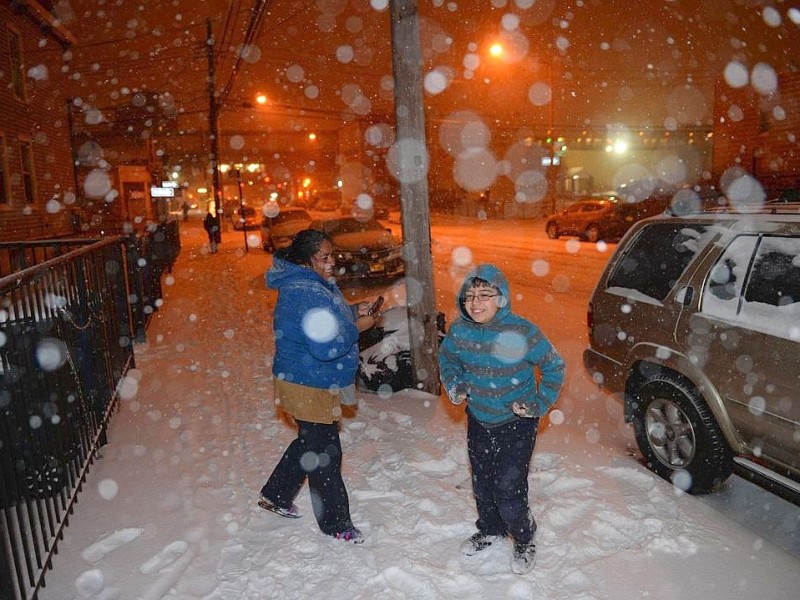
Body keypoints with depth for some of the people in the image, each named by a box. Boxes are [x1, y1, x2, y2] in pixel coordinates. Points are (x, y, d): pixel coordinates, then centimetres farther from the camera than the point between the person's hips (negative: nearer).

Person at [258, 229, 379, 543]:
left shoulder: (313, 283, 6)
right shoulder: (306, 294, -27)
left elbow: (327, 315, 20)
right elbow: (327, 345, -32)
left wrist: (352, 310, 3)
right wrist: (357, 327, -18)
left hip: (317, 383, 10)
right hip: (309, 388, -10)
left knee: (310, 443, 26)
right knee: (325, 454, 5)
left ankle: (275, 495, 43)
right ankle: (335, 524, 24)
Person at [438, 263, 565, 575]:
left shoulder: (522, 332, -25)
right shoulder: (459, 329, -12)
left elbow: (554, 366, -10)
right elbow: (446, 358, 10)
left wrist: (540, 403, -14)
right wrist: (453, 384, -6)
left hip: (516, 423, -5)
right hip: (478, 420, 5)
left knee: (508, 490, -3)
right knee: (482, 483, 20)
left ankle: (524, 541, 28)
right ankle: (490, 531, 48)